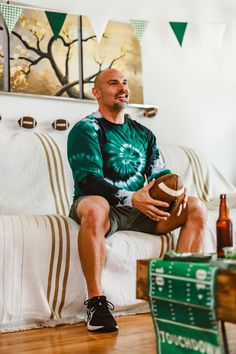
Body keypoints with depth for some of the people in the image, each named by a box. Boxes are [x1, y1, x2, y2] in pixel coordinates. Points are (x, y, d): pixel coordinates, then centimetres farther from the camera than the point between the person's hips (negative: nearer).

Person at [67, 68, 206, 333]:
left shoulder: (143, 133, 19)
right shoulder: (86, 129, -1)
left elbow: (160, 172, 12)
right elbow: (88, 179, -15)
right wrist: (131, 198, -30)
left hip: (140, 209, 6)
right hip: (106, 206, -5)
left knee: (196, 207, -11)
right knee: (94, 207, -41)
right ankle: (96, 301, -29)